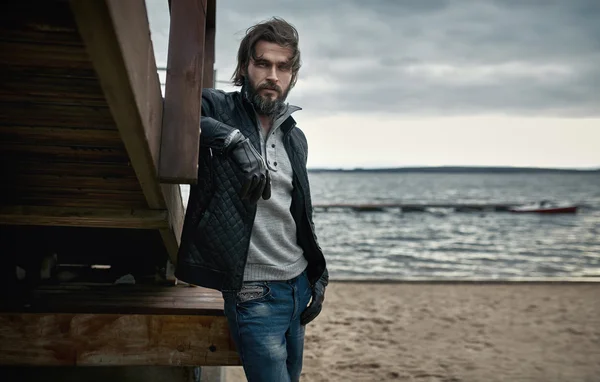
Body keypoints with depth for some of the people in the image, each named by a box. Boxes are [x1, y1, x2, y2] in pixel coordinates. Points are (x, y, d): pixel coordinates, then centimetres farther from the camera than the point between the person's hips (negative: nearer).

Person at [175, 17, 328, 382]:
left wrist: (318, 275, 13)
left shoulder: (296, 139, 11)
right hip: (253, 293, -6)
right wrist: (232, 138, -33)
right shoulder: (215, 109, -6)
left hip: (299, 286, 7)